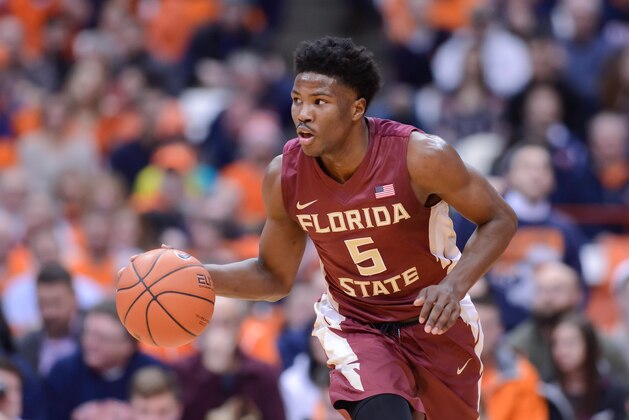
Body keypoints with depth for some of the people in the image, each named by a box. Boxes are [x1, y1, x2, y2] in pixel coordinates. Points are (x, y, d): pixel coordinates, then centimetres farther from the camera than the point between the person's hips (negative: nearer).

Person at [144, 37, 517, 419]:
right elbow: (276, 277, 0)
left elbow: (500, 220, -14)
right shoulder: (285, 176, -15)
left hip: (436, 319, 0)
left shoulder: (421, 155, -26)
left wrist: (455, 284, -30)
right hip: (354, 325, 0)